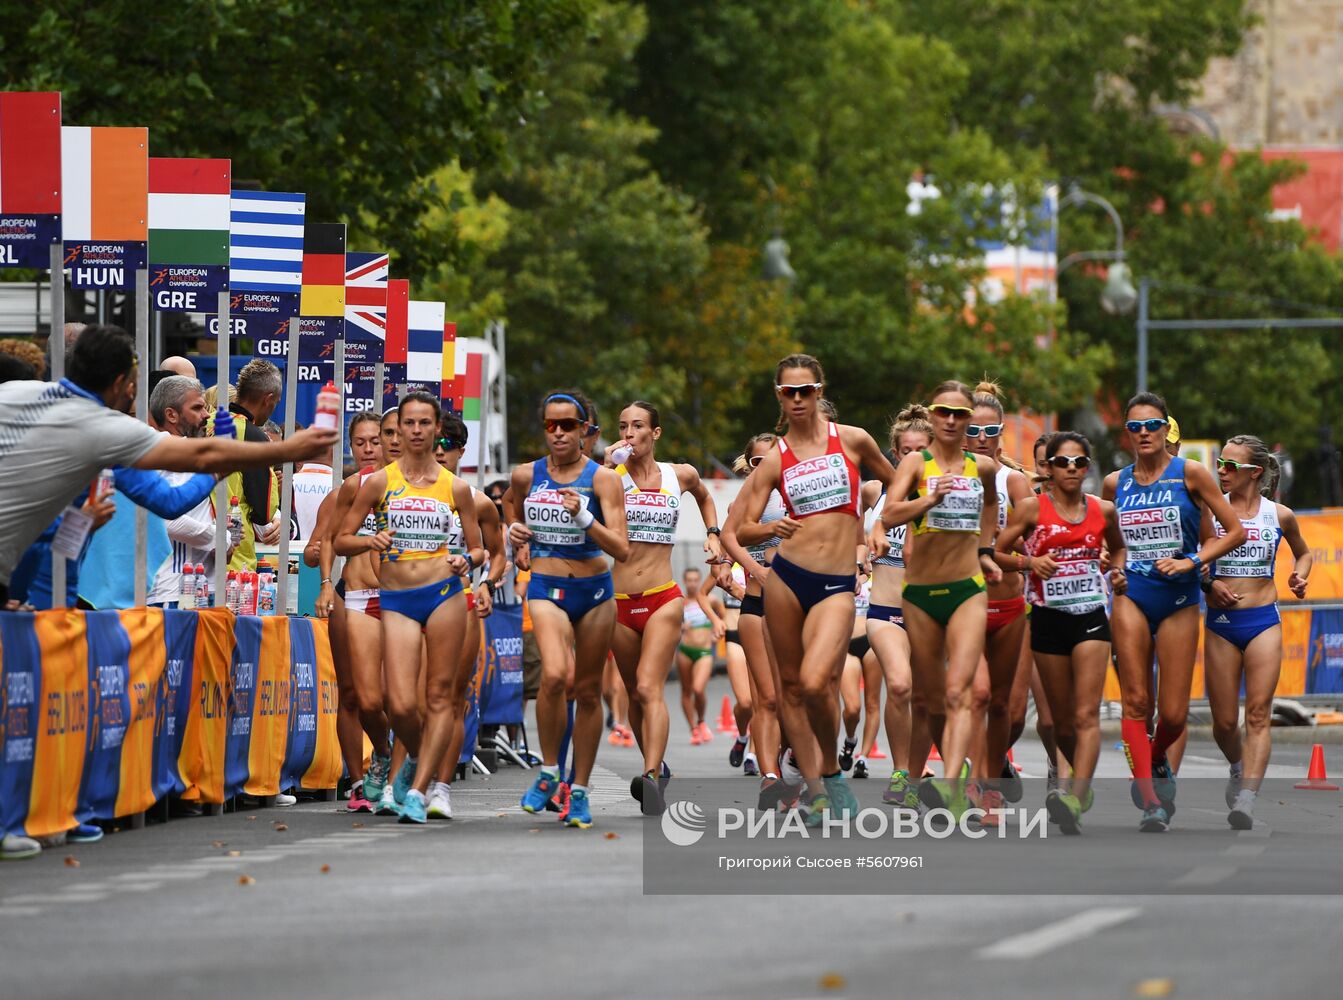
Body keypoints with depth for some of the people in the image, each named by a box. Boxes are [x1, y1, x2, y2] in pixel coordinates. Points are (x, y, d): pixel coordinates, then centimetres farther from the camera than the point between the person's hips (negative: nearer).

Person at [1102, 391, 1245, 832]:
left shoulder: (1189, 474, -1)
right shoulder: (1115, 483, 7)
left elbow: (1235, 531, -2)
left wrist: (1192, 561, -11)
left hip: (1179, 600, -2)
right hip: (1130, 597, 2)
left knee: (1173, 713, -2)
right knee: (1136, 699, -12)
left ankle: (1156, 760, 31)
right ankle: (1149, 799, -12)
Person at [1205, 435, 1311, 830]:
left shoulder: (1280, 515, 3)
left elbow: (1303, 552, 22)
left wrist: (1299, 574, 2)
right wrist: (1209, 584, -10)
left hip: (1263, 622, -1)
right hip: (1220, 622, 1)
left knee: (1258, 715, -13)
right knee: (1224, 722, 5)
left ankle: (1246, 800, -21)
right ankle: (1238, 768, 37)